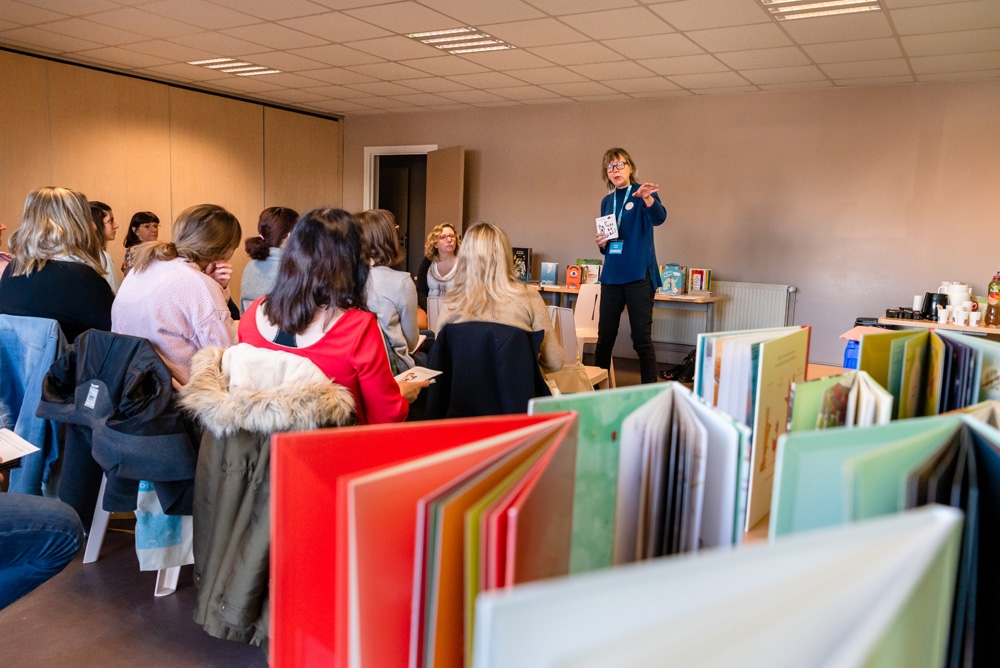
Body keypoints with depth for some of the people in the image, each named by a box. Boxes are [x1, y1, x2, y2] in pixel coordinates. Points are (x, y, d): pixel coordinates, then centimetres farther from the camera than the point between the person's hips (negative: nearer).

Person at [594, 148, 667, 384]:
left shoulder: (642, 193, -3)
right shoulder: (607, 201, 12)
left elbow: (659, 218, -25)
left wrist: (648, 199, -45)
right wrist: (601, 243, -4)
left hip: (639, 276, -5)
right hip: (611, 276, 5)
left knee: (642, 339, -3)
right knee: (604, 337, 8)